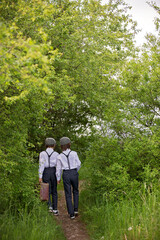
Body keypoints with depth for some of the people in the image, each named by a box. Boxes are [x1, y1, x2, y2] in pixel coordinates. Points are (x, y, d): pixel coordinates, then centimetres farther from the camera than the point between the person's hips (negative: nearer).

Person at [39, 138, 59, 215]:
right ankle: (55, 210, 11)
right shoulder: (56, 154, -2)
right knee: (54, 191, 11)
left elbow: (41, 165, -11)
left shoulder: (42, 153, -5)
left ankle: (50, 206, -5)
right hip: (53, 172, 1)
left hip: (45, 173, -1)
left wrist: (40, 177, -10)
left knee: (47, 191, 11)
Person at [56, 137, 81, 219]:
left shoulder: (60, 156, -3)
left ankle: (71, 214, 6)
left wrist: (58, 178, 13)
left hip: (66, 175, 0)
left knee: (68, 195, 7)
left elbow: (58, 168, 1)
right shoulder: (74, 153, -6)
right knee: (75, 191, 22)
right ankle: (75, 209, 14)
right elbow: (78, 164, -2)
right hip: (74, 173, 0)